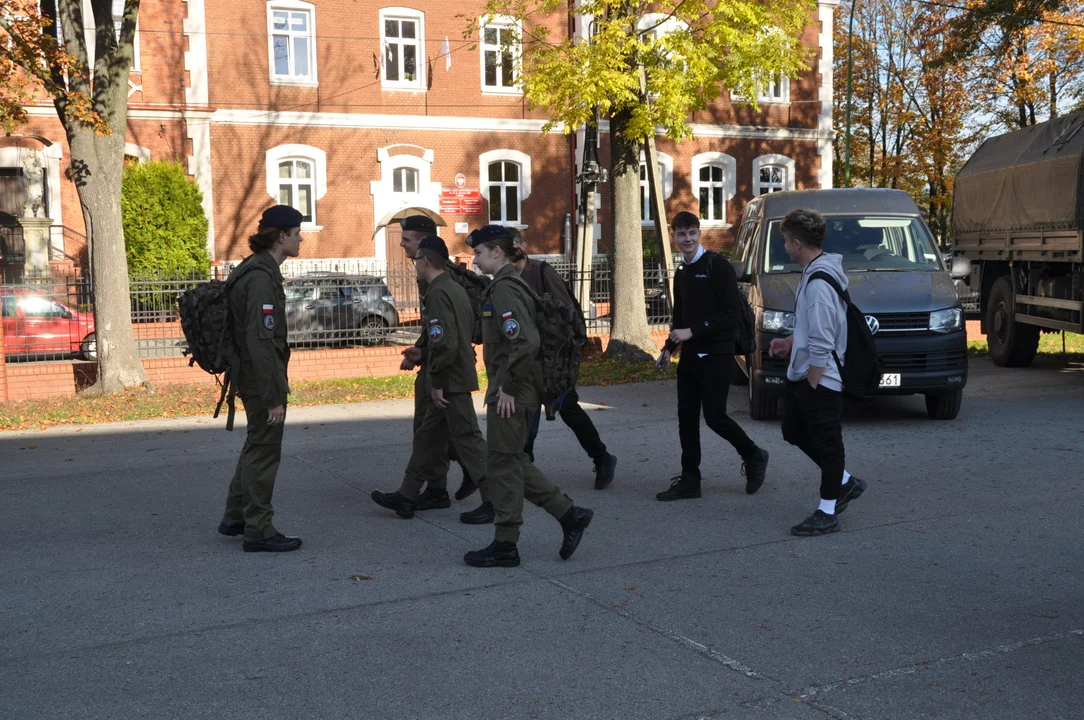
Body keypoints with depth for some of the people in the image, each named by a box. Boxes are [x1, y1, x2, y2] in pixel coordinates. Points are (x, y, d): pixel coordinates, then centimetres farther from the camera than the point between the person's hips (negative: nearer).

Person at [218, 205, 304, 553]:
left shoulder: (258, 270, 11)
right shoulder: (261, 277, -20)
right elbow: (260, 341, -25)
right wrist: (274, 397, -24)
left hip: (248, 374, 10)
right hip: (261, 378, -10)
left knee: (257, 444, 21)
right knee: (264, 451, 0)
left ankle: (235, 517, 33)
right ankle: (259, 531, 11)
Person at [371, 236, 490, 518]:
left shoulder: (438, 294, -17)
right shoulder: (456, 289, 13)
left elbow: (446, 343, -25)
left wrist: (437, 383, -17)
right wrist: (421, 353, 24)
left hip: (450, 381, -10)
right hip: (457, 377, 10)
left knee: (467, 438, -4)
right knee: (428, 437, 15)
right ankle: (407, 497, 23)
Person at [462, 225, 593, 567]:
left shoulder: (505, 289, -17)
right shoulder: (507, 285, 15)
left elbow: (527, 342, -27)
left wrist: (508, 388, -20)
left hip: (510, 395, -10)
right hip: (514, 392, 10)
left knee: (502, 463, 0)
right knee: (512, 461, 16)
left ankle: (505, 546, 12)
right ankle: (570, 515, 19)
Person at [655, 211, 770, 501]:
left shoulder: (717, 265, -10)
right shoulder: (681, 272, 14)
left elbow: (732, 313, -16)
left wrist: (692, 332, -19)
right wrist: (669, 347, 8)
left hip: (716, 355, -7)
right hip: (690, 356, 7)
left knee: (714, 417, -5)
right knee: (686, 417, 5)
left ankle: (754, 456, 20)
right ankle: (689, 480, 13)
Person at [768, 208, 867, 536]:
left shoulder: (819, 284, -23)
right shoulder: (813, 273, 9)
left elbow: (822, 343, -24)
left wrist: (811, 384, -19)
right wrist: (791, 342, 12)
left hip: (820, 378, -10)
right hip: (801, 374, 10)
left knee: (826, 442, 2)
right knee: (794, 431, 18)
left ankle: (827, 513, 13)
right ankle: (846, 482, 31)